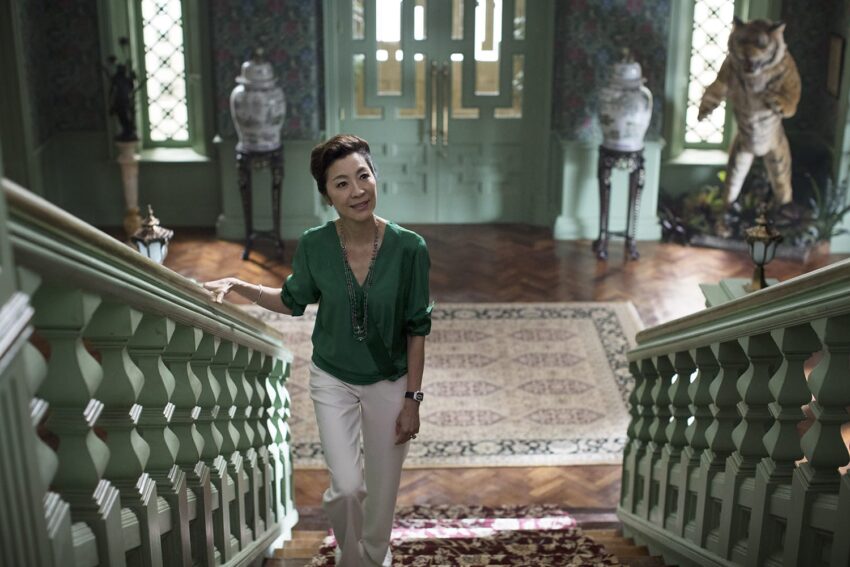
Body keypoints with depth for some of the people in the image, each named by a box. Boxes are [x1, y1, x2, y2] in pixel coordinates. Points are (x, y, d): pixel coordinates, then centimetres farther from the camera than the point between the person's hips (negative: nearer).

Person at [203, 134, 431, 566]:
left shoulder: (408, 248, -22)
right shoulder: (314, 246, -18)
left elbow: (416, 328, -11)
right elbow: (293, 302, 2)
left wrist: (412, 399, -9)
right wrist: (238, 286, -12)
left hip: (389, 383, 0)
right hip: (332, 380, 0)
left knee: (382, 490, 14)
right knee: (346, 488, -6)